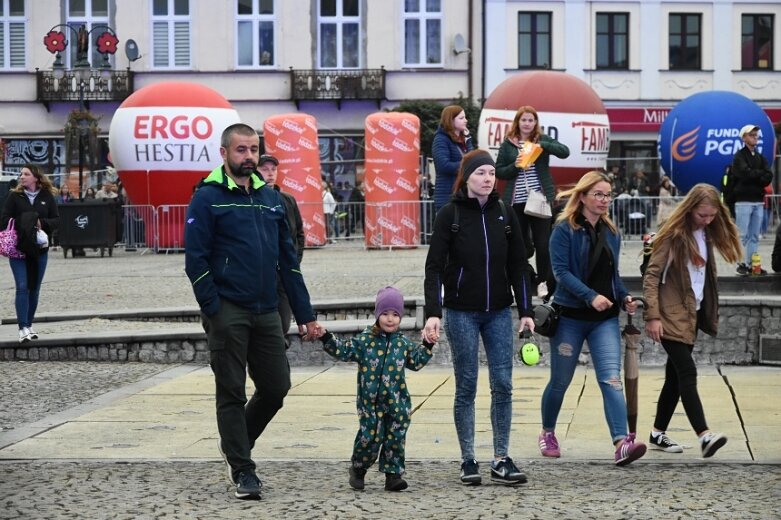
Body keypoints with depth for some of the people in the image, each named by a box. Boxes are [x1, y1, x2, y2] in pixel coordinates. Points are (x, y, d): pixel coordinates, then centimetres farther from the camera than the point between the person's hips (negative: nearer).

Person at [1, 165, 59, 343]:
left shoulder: (47, 197, 4)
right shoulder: (14, 196, 1)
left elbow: (56, 220, 4)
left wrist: (42, 223, -15)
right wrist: (22, 224, -17)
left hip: (39, 249, 2)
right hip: (18, 248, -2)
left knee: (34, 288, 9)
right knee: (22, 287, -10)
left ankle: (29, 324, 22)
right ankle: (23, 328, -11)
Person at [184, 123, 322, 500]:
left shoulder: (271, 199, 12)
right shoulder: (208, 198, -4)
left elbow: (288, 260, 14)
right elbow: (196, 260, -8)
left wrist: (306, 315, 11)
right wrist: (213, 312, -14)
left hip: (266, 312, 5)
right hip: (228, 312, -5)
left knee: (276, 387, 7)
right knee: (232, 393, 1)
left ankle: (234, 442, 29)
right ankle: (242, 471, 9)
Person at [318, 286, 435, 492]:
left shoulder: (403, 343, 8)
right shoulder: (365, 340, -1)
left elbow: (416, 362, 14)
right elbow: (343, 351, -1)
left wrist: (427, 346, 6)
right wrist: (326, 338, -11)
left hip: (397, 403, 3)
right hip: (370, 402, -2)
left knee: (395, 439, 1)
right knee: (370, 437, -4)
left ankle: (393, 474, 10)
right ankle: (358, 468, 20)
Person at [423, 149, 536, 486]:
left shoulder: (504, 215, 5)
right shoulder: (450, 215, -4)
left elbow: (519, 266, 9)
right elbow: (434, 267, -7)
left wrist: (526, 311, 4)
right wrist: (433, 313, -16)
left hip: (499, 313, 3)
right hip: (461, 314, -3)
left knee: (503, 385, 0)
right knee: (466, 388, 3)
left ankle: (501, 461, 6)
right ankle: (468, 461, 10)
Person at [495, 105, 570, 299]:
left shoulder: (543, 139, 6)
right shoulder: (508, 143, 6)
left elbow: (564, 152, -8)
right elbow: (499, 171, 6)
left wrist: (541, 145, -20)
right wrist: (515, 166, -12)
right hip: (516, 201, 0)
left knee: (543, 244, -5)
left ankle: (543, 281, 9)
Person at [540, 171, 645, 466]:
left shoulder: (611, 233, 11)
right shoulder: (564, 230, -7)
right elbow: (561, 271, -15)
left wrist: (624, 298, 1)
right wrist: (591, 296, -25)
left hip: (605, 319, 4)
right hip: (570, 317, -4)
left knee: (611, 378, -12)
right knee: (560, 381, 10)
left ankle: (621, 443, -25)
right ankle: (548, 433, 33)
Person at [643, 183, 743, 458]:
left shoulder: (705, 234, 10)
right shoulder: (673, 235, -11)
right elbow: (652, 275, -13)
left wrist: (709, 315, 12)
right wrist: (653, 316, -18)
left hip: (692, 314, 8)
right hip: (671, 316, -7)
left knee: (676, 375, 10)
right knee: (687, 372, -15)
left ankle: (658, 434, 18)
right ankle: (704, 435, -23)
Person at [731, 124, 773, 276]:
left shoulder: (760, 157, 17)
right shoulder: (739, 156, -1)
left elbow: (769, 177, 3)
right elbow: (746, 173, -18)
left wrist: (754, 176, -13)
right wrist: (761, 174, -4)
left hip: (758, 201, 6)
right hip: (744, 200, -6)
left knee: (754, 236, 5)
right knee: (743, 235, -5)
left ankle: (751, 264, 7)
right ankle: (742, 264, -4)